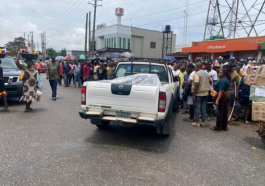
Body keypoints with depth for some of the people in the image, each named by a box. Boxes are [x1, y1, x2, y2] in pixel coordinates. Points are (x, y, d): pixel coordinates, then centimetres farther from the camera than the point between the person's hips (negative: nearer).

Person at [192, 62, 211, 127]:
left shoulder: (197, 74, -14)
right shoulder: (207, 73, 10)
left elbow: (196, 84, -21)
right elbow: (210, 82, 18)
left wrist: (194, 94, -17)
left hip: (198, 94, -7)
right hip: (206, 93, 7)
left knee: (197, 107, 1)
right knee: (203, 107, 11)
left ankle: (197, 122, 5)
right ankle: (203, 122, 16)